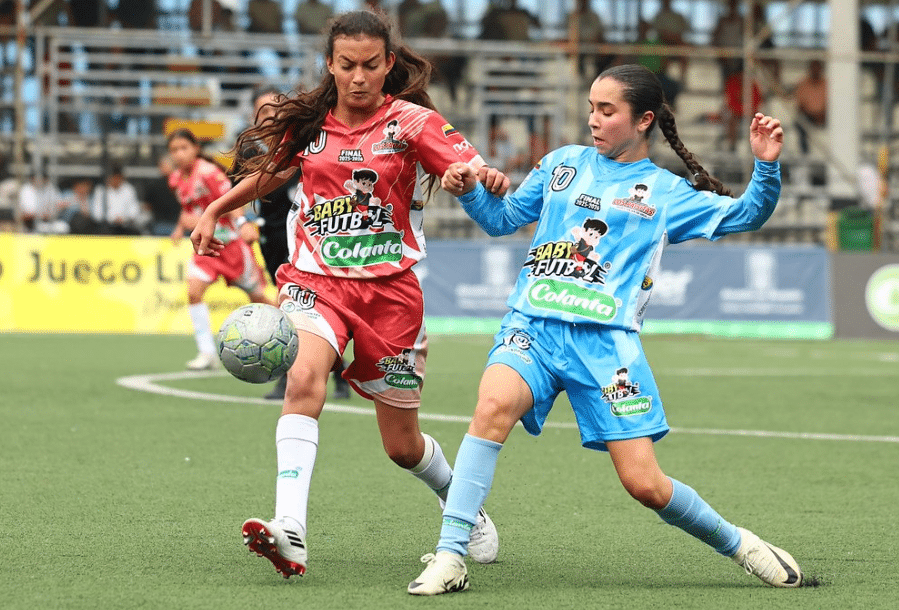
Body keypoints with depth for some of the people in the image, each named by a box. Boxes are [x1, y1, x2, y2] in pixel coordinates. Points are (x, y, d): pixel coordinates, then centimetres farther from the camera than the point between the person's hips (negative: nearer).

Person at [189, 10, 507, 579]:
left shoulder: (412, 121, -4)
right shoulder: (308, 122, 4)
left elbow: (477, 174, -13)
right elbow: (270, 172, 25)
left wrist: (490, 178, -35)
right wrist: (213, 211, 20)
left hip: (389, 285, -1)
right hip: (317, 279, 1)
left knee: (403, 445, 8)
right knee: (304, 377, -31)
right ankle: (291, 532, -43)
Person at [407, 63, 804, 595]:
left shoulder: (666, 192, 12)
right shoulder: (563, 164, 18)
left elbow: (746, 216, 8)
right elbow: (505, 218, 24)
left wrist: (767, 167, -9)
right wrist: (470, 191, 5)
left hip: (606, 338, -1)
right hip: (533, 326, 1)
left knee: (646, 484, -6)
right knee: (495, 404, -32)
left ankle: (737, 544, 23)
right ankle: (450, 557, -30)